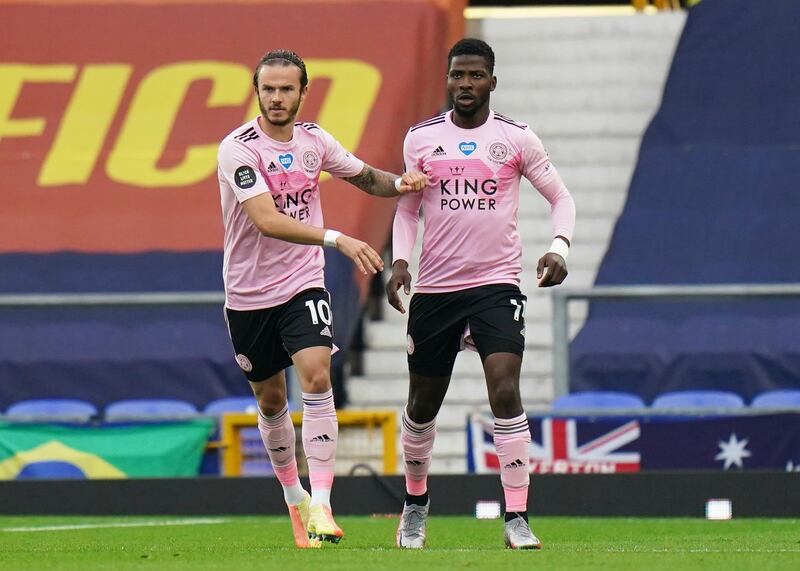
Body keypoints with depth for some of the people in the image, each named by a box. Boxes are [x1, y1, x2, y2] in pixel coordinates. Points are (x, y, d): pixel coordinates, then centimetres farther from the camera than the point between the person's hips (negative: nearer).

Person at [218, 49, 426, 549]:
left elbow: (366, 177, 17)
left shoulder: (314, 140, 0)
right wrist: (337, 239, -38)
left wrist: (400, 183, -5)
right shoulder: (239, 149, -17)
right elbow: (267, 221, -29)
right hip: (249, 295, -2)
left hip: (303, 284, 2)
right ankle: (294, 497, 32)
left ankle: (321, 505, -22)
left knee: (316, 375, -20)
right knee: (271, 399, 11)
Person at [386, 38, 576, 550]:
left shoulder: (516, 139, 0)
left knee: (506, 392, -19)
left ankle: (517, 518, -16)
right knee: (423, 404, 11)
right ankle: (416, 502, 36)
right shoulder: (421, 139, 5)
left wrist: (560, 247, -11)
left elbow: (559, 196, 7)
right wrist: (401, 260, -2)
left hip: (497, 283, -2)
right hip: (434, 288, 2)